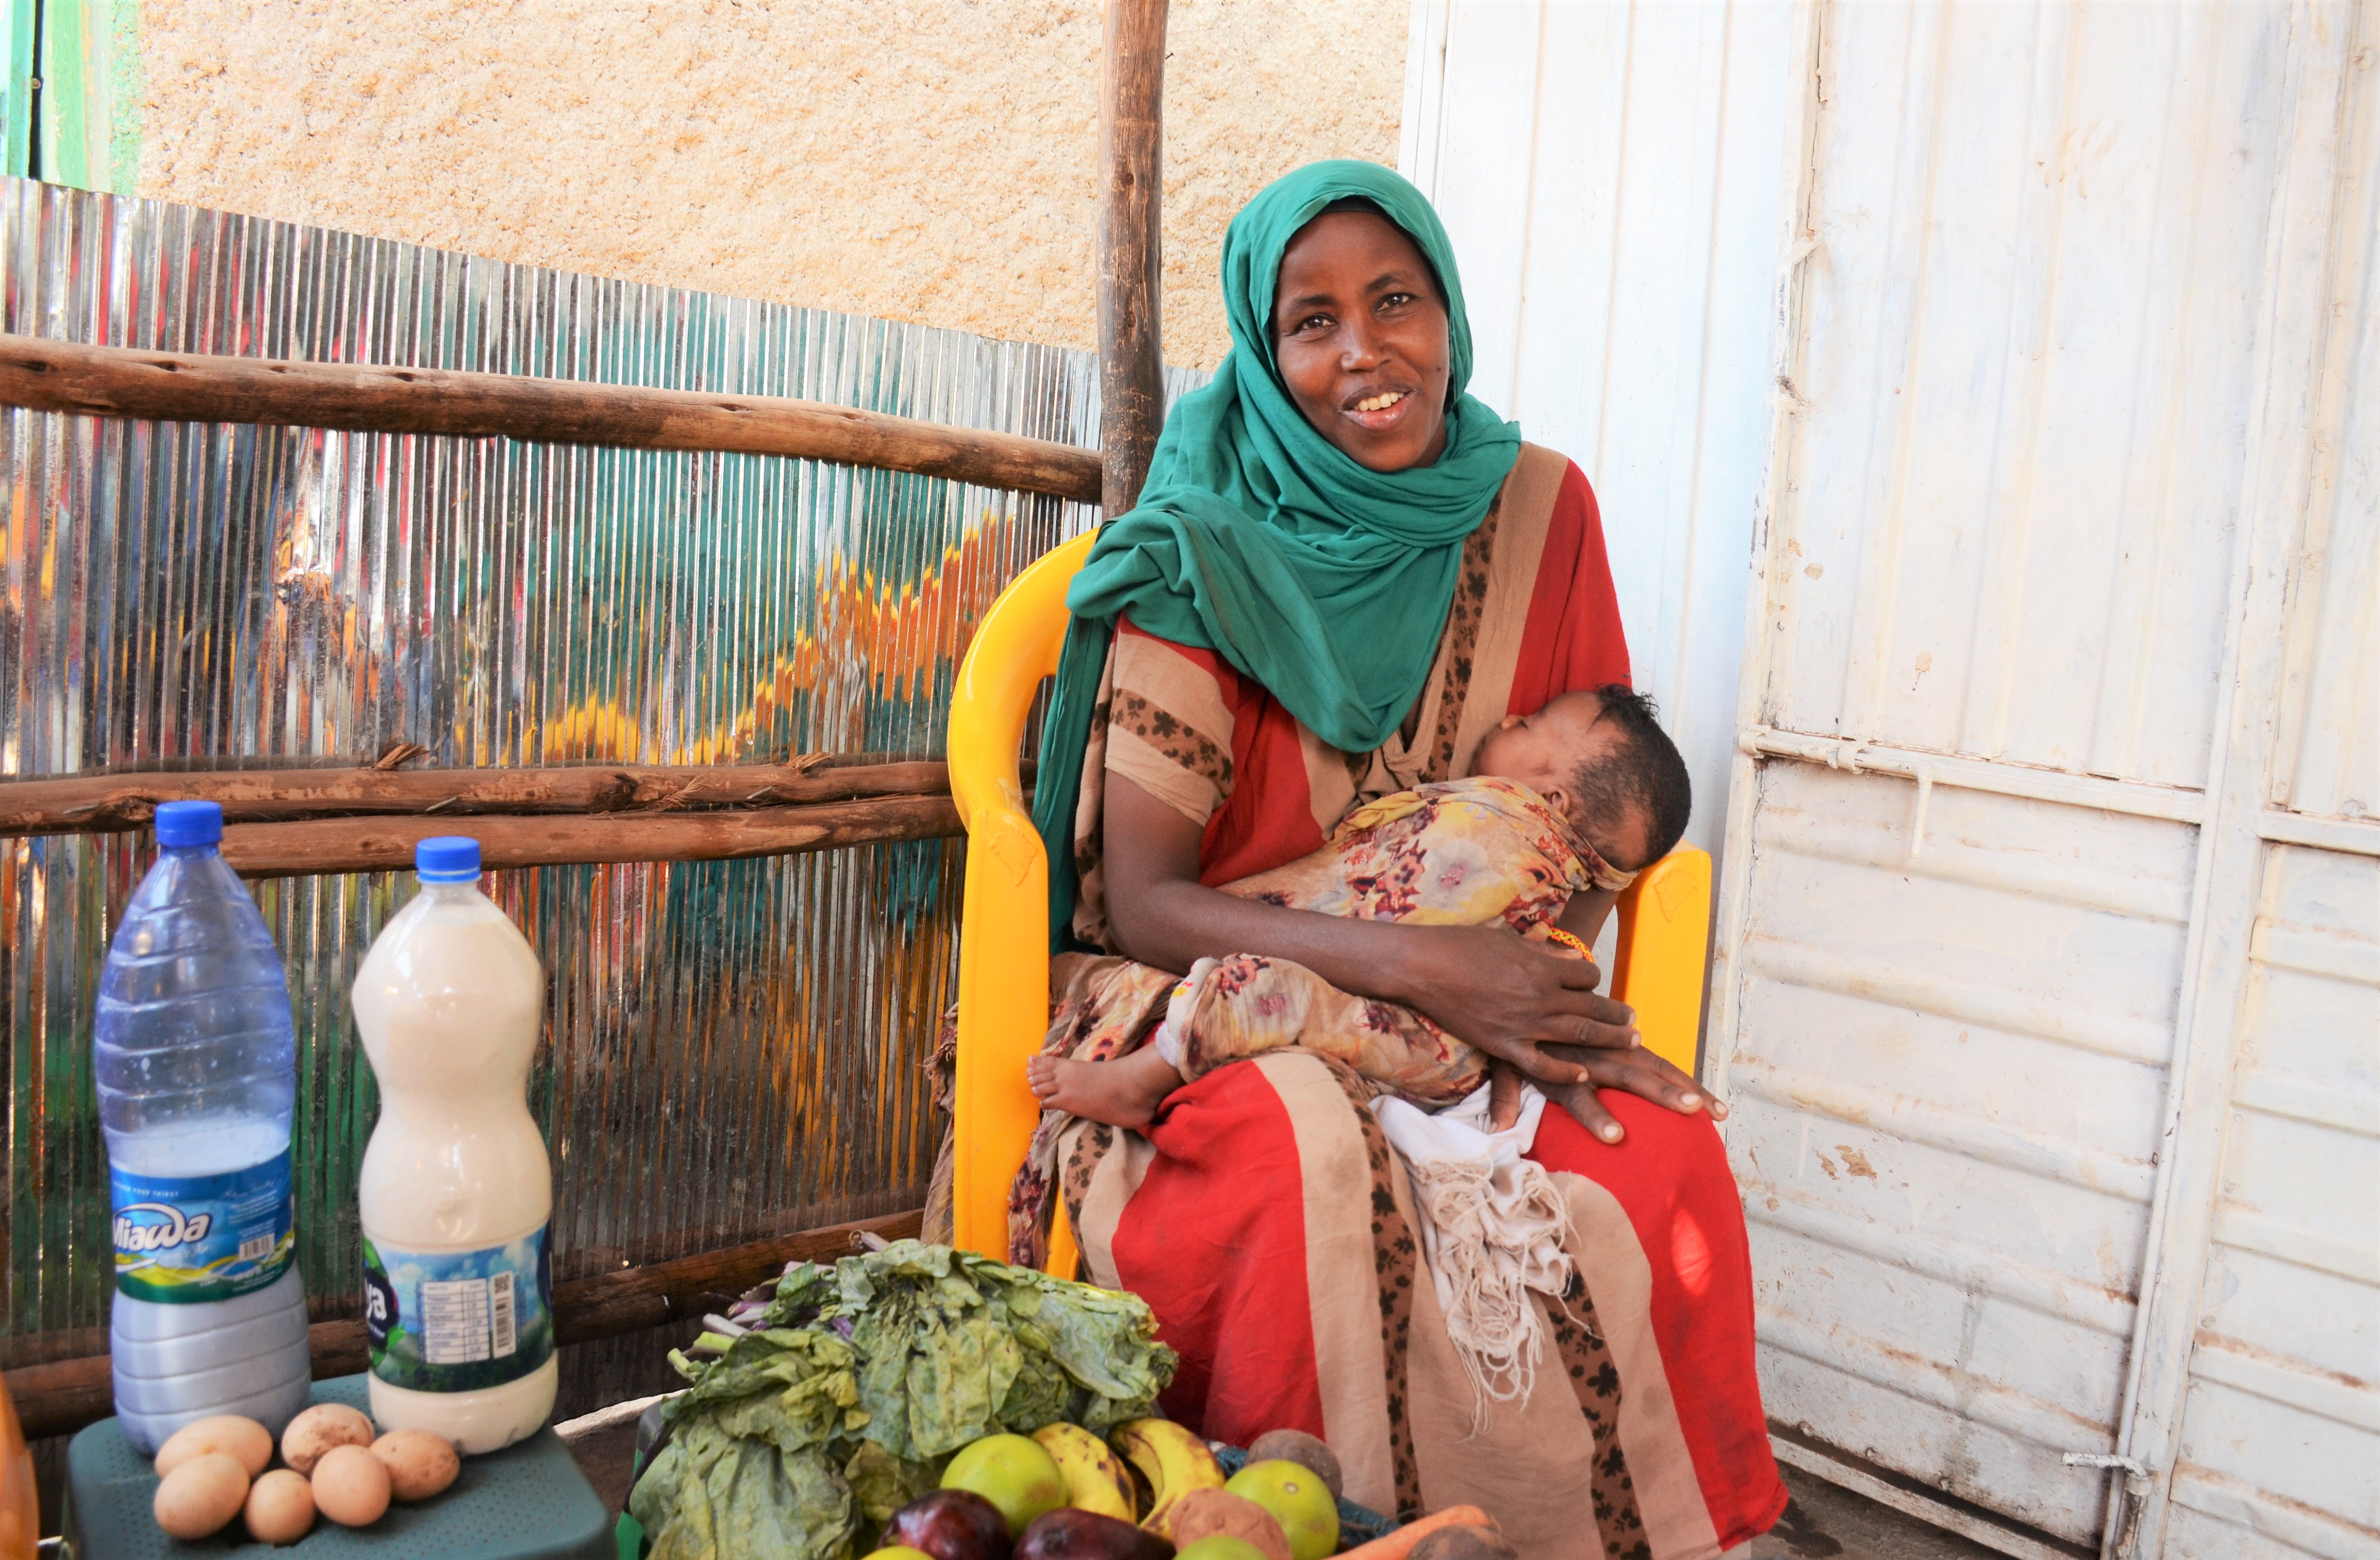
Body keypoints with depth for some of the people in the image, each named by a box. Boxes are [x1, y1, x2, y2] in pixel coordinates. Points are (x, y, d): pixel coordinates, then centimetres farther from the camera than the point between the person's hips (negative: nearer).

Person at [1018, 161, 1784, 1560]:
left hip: (1483, 1010, 3)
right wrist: (1414, 963, -26)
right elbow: (1145, 902, -13)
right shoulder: (1206, 557, -9)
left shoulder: (1538, 511, 2)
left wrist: (1543, 980, -14)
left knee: (1665, 1155, -26)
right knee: (1313, 1160, -35)